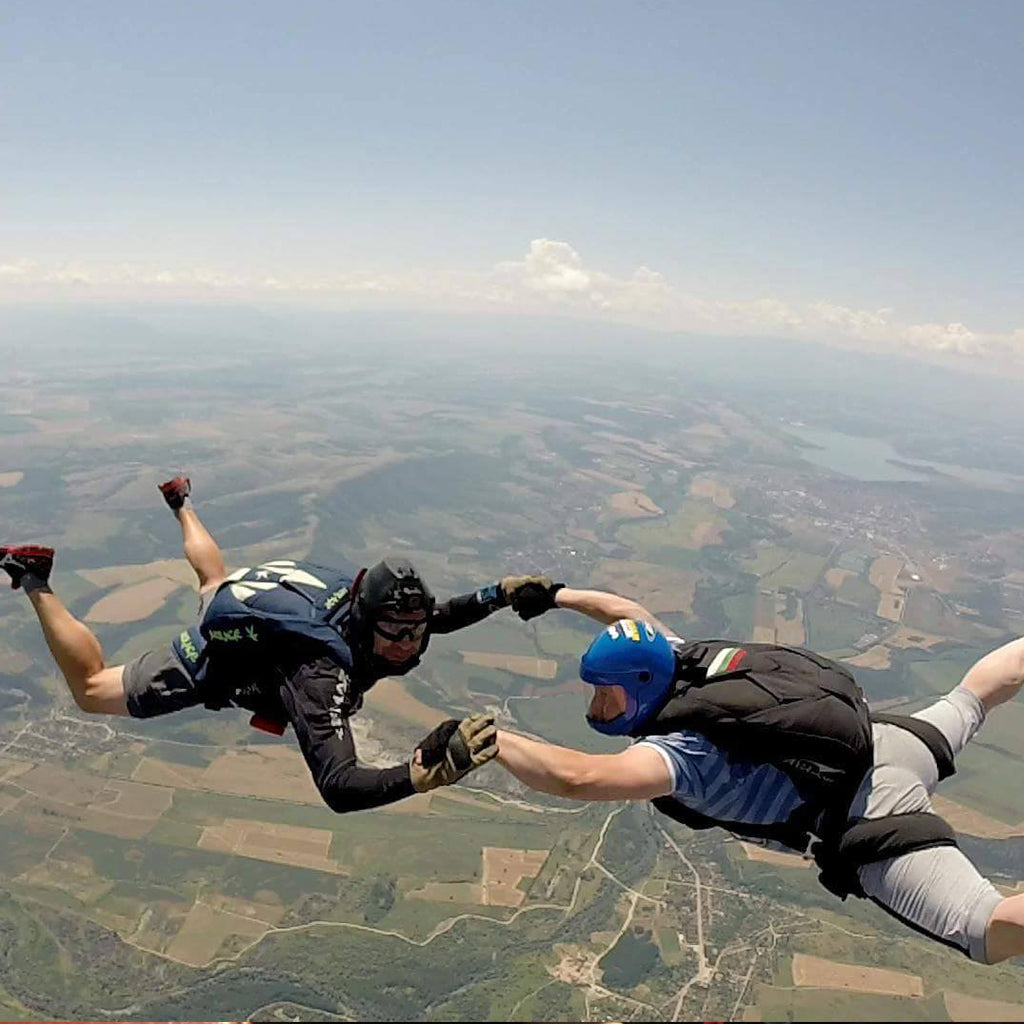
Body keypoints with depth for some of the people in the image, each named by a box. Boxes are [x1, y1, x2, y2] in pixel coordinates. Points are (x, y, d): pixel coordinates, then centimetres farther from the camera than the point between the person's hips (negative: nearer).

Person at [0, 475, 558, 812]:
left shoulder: (374, 605, -27)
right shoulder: (322, 672, -47)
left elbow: (442, 615, -5)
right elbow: (338, 787, -57)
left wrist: (500, 594, -22)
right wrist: (417, 777, -73)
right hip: (213, 659, -6)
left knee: (216, 583, 41)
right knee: (90, 691, 15)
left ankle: (180, 503, 60)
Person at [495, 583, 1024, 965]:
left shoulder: (681, 748, -27)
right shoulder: (674, 660, -5)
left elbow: (578, 777, -44)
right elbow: (626, 610, 13)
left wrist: (486, 738, -38)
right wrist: (554, 596, 14)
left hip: (873, 815, -9)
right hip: (888, 742, 9)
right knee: (969, 697, 33)